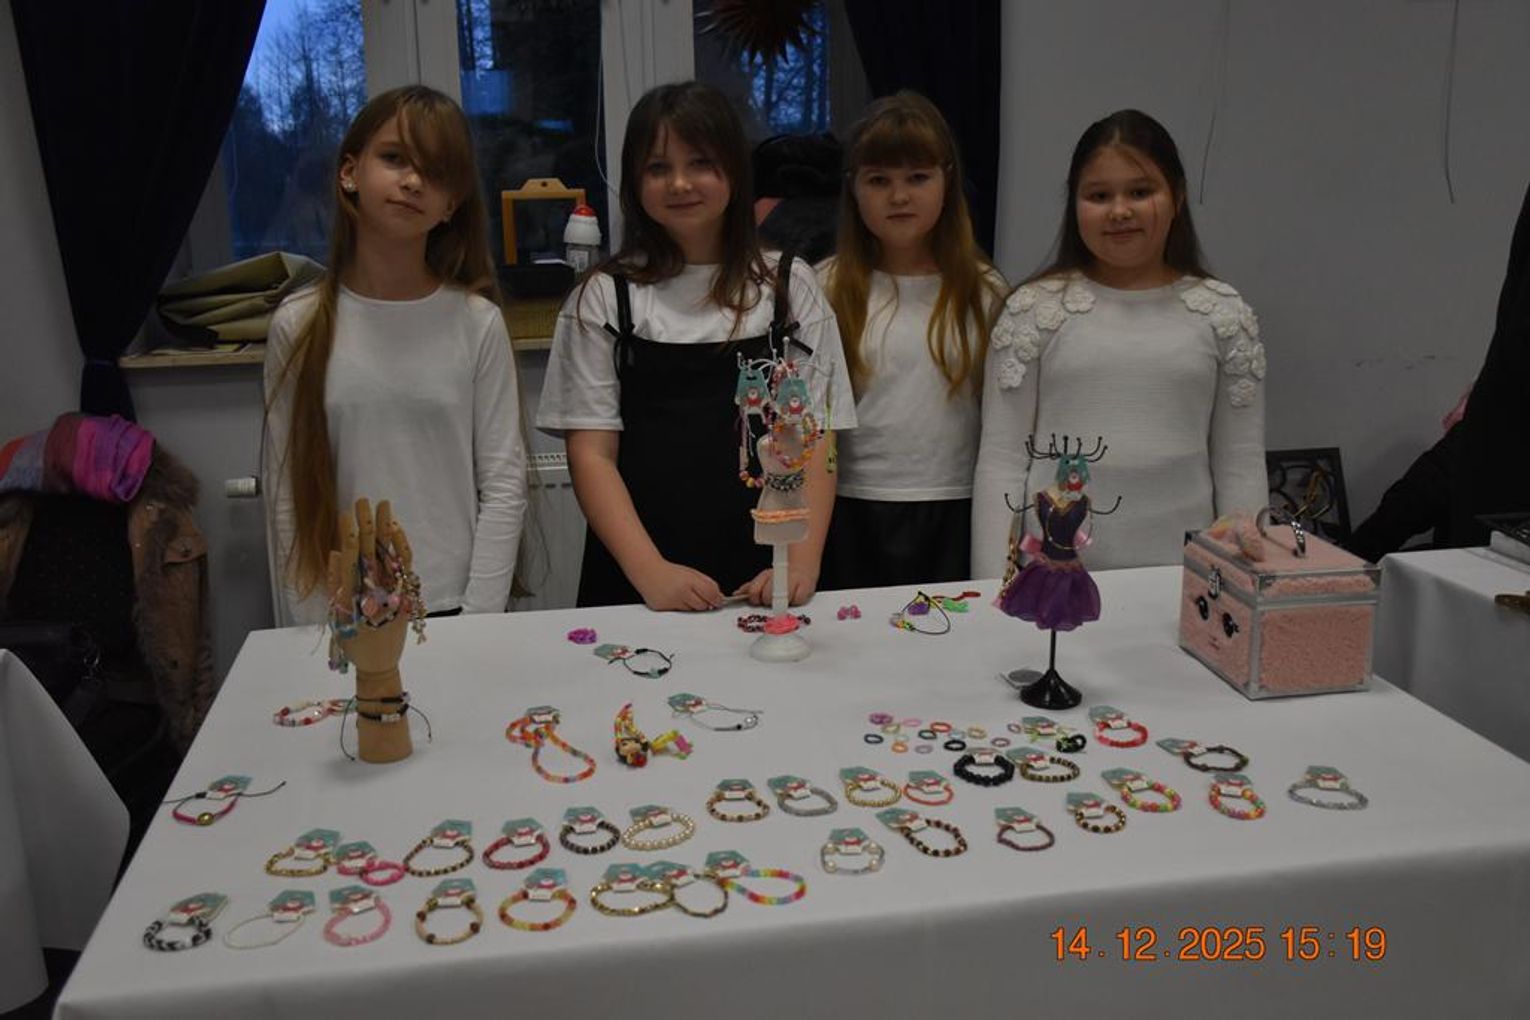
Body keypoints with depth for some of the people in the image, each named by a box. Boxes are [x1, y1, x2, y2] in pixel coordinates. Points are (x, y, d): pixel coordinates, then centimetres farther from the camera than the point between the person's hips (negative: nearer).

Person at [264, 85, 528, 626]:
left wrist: (476, 620, -11)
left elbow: (504, 484, -6)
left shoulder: (477, 322, -6)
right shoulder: (299, 325, -3)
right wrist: (315, 629, -5)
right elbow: (287, 495, -1)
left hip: (454, 608, -1)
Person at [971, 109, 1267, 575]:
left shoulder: (1223, 313, 4)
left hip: (1183, 570, 1)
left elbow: (1240, 465, 6)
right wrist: (995, 589, -6)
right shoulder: (1034, 309, -1)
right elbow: (1001, 459, -2)